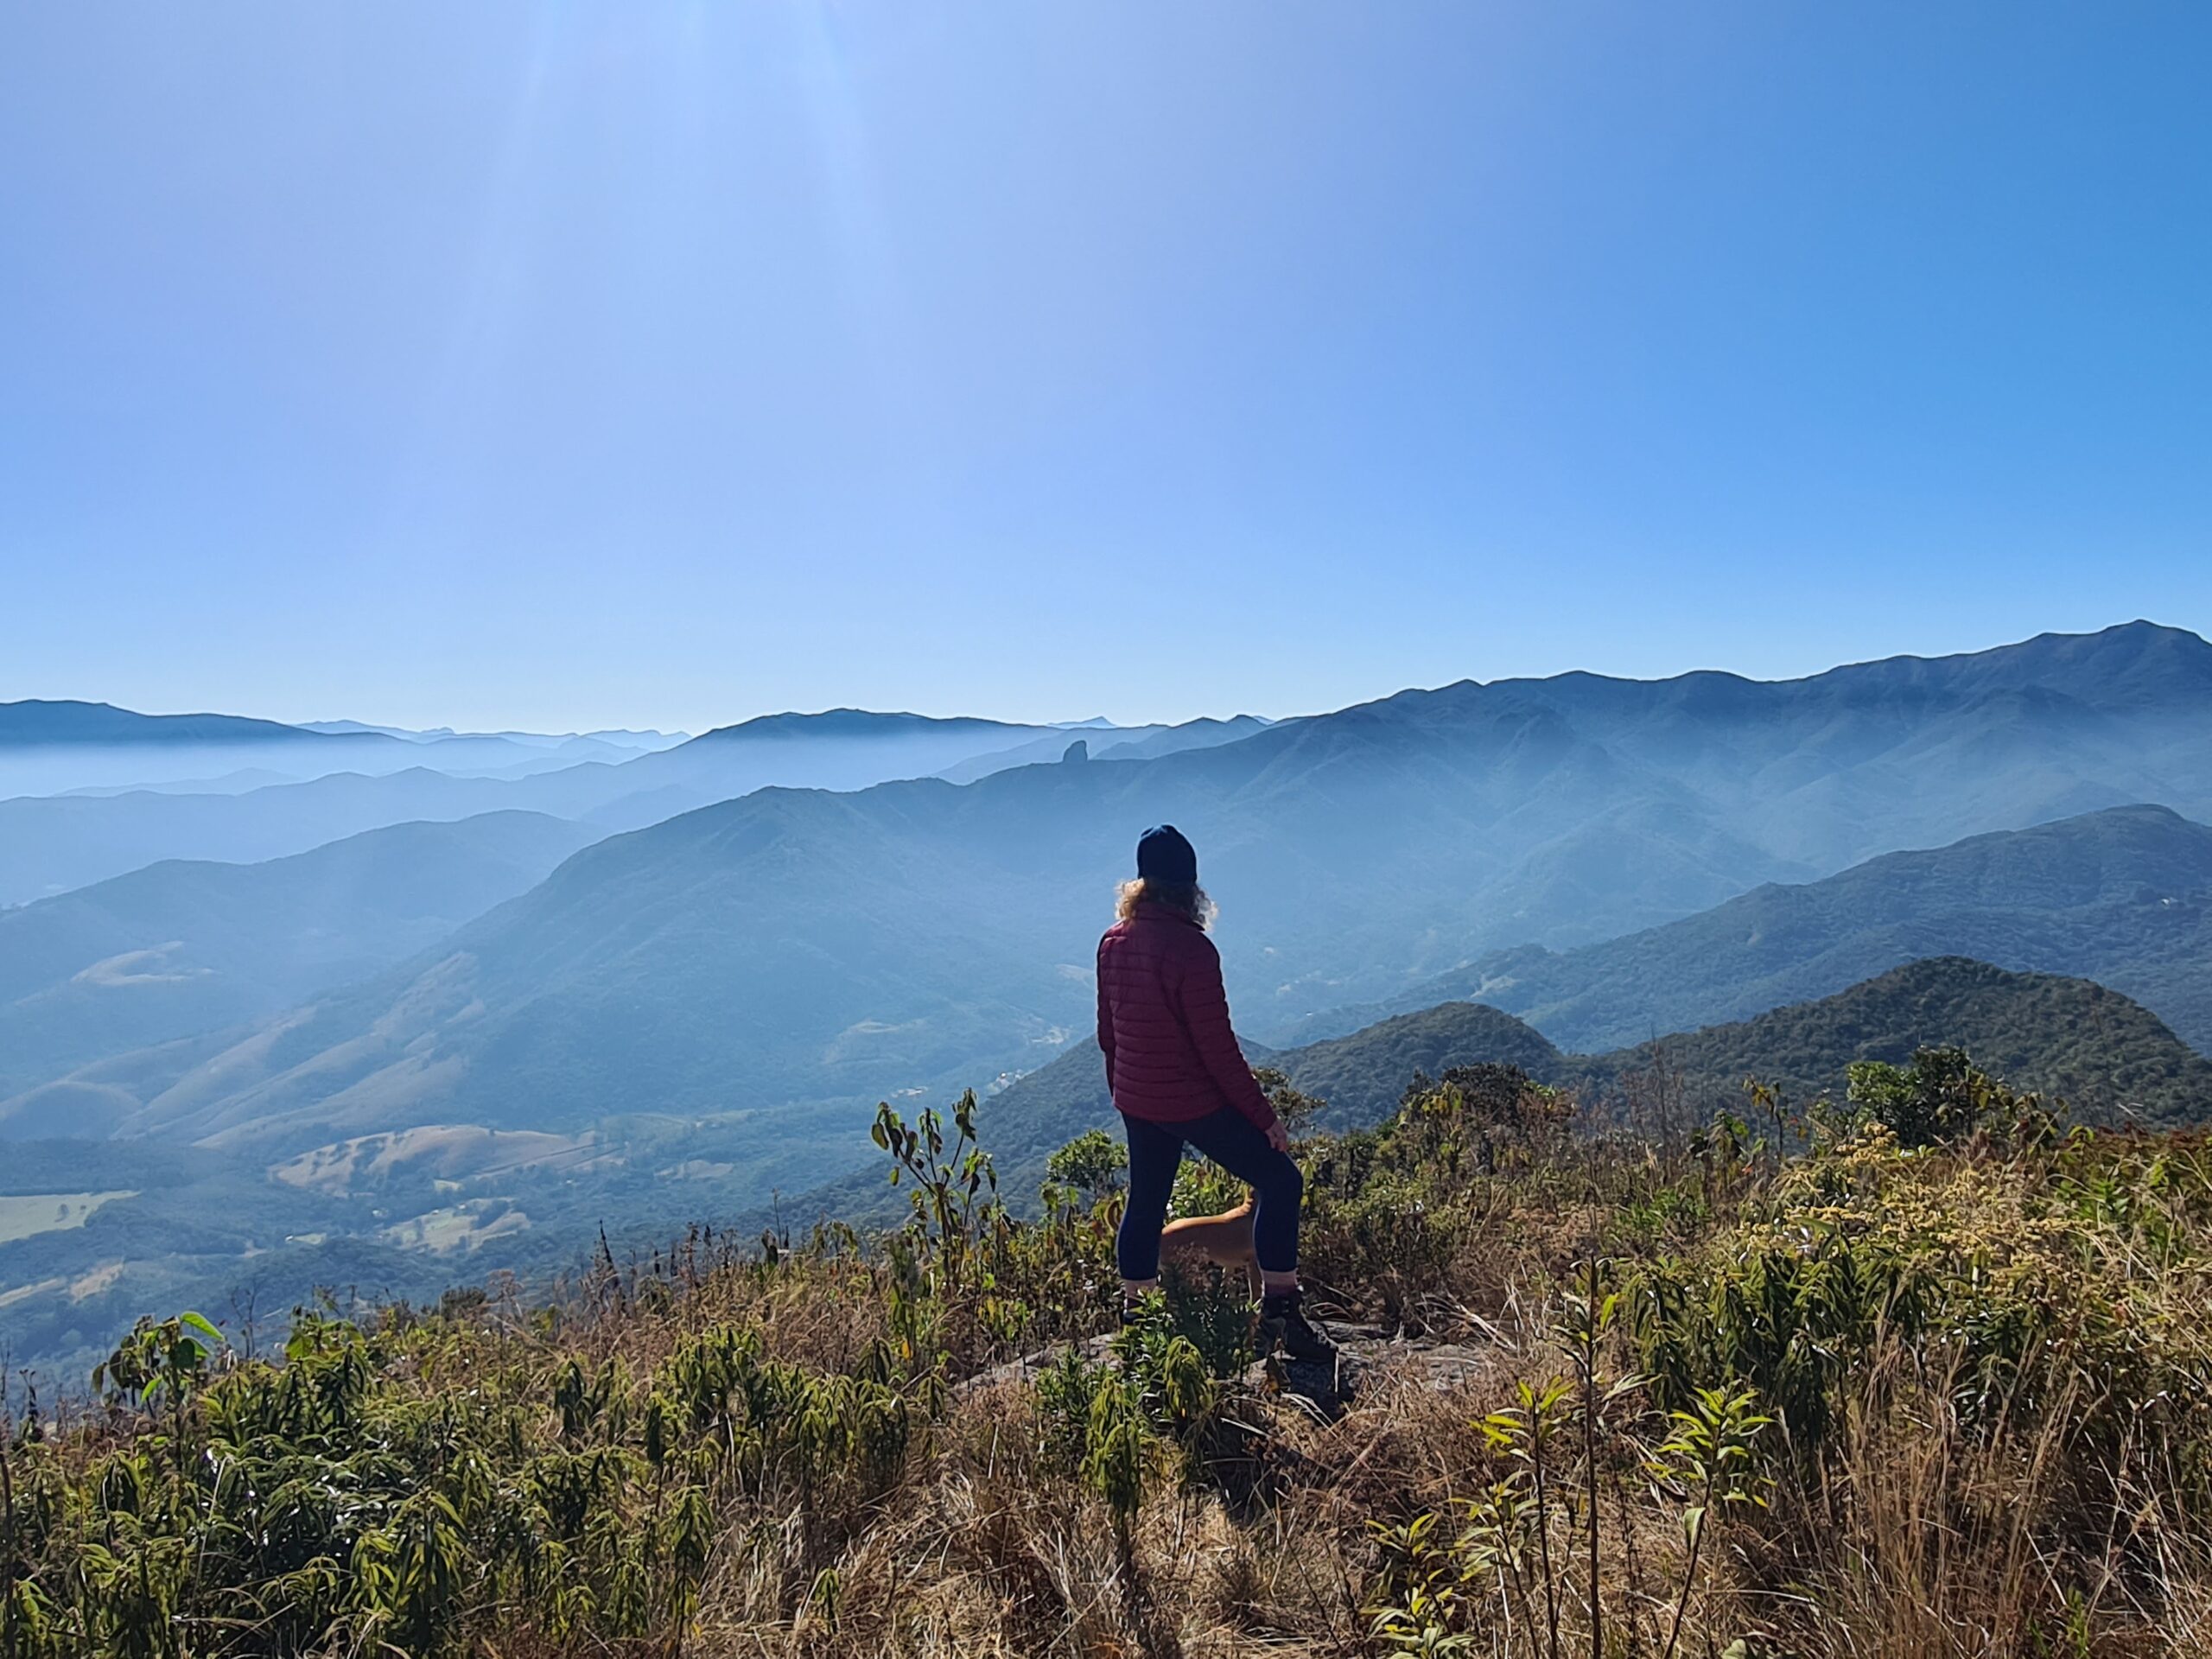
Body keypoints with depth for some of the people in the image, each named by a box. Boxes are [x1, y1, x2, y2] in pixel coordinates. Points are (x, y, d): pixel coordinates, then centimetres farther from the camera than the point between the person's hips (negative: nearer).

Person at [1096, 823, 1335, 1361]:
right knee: (1280, 1181, 4)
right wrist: (1263, 1115, -11)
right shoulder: (1191, 948, -21)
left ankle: (1132, 1317, 32)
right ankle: (1280, 1314, 3)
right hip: (1194, 1103, -7)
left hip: (1135, 1101, 8)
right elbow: (1217, 1046, -19)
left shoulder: (1113, 942, 1)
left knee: (1145, 1201, 21)